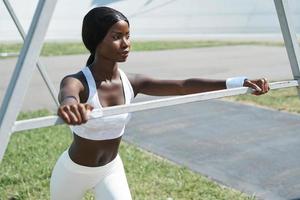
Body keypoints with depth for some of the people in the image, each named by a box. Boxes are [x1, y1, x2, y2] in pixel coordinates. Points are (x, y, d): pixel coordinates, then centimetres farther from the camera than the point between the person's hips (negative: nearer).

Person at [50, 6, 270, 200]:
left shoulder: (133, 83, -14)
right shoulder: (77, 82, -26)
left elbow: (183, 86, -24)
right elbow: (67, 96, -51)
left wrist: (241, 82, -34)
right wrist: (70, 106, -78)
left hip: (111, 169, 3)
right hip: (74, 170, -3)